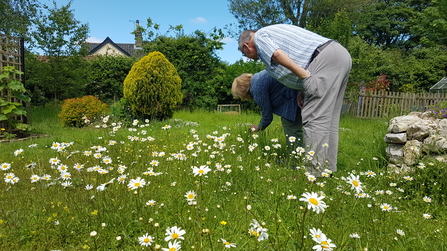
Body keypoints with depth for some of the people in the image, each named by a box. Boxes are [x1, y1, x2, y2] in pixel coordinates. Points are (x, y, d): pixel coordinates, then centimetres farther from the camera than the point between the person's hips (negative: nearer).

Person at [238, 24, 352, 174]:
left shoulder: (259, 36, 5)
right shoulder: (274, 33, 31)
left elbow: (278, 54, -17)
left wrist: (306, 77, -19)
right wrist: (303, 91, 17)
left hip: (326, 57, -10)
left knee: (314, 117, -13)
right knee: (329, 118, 9)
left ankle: (314, 173, -13)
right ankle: (328, 169, 12)